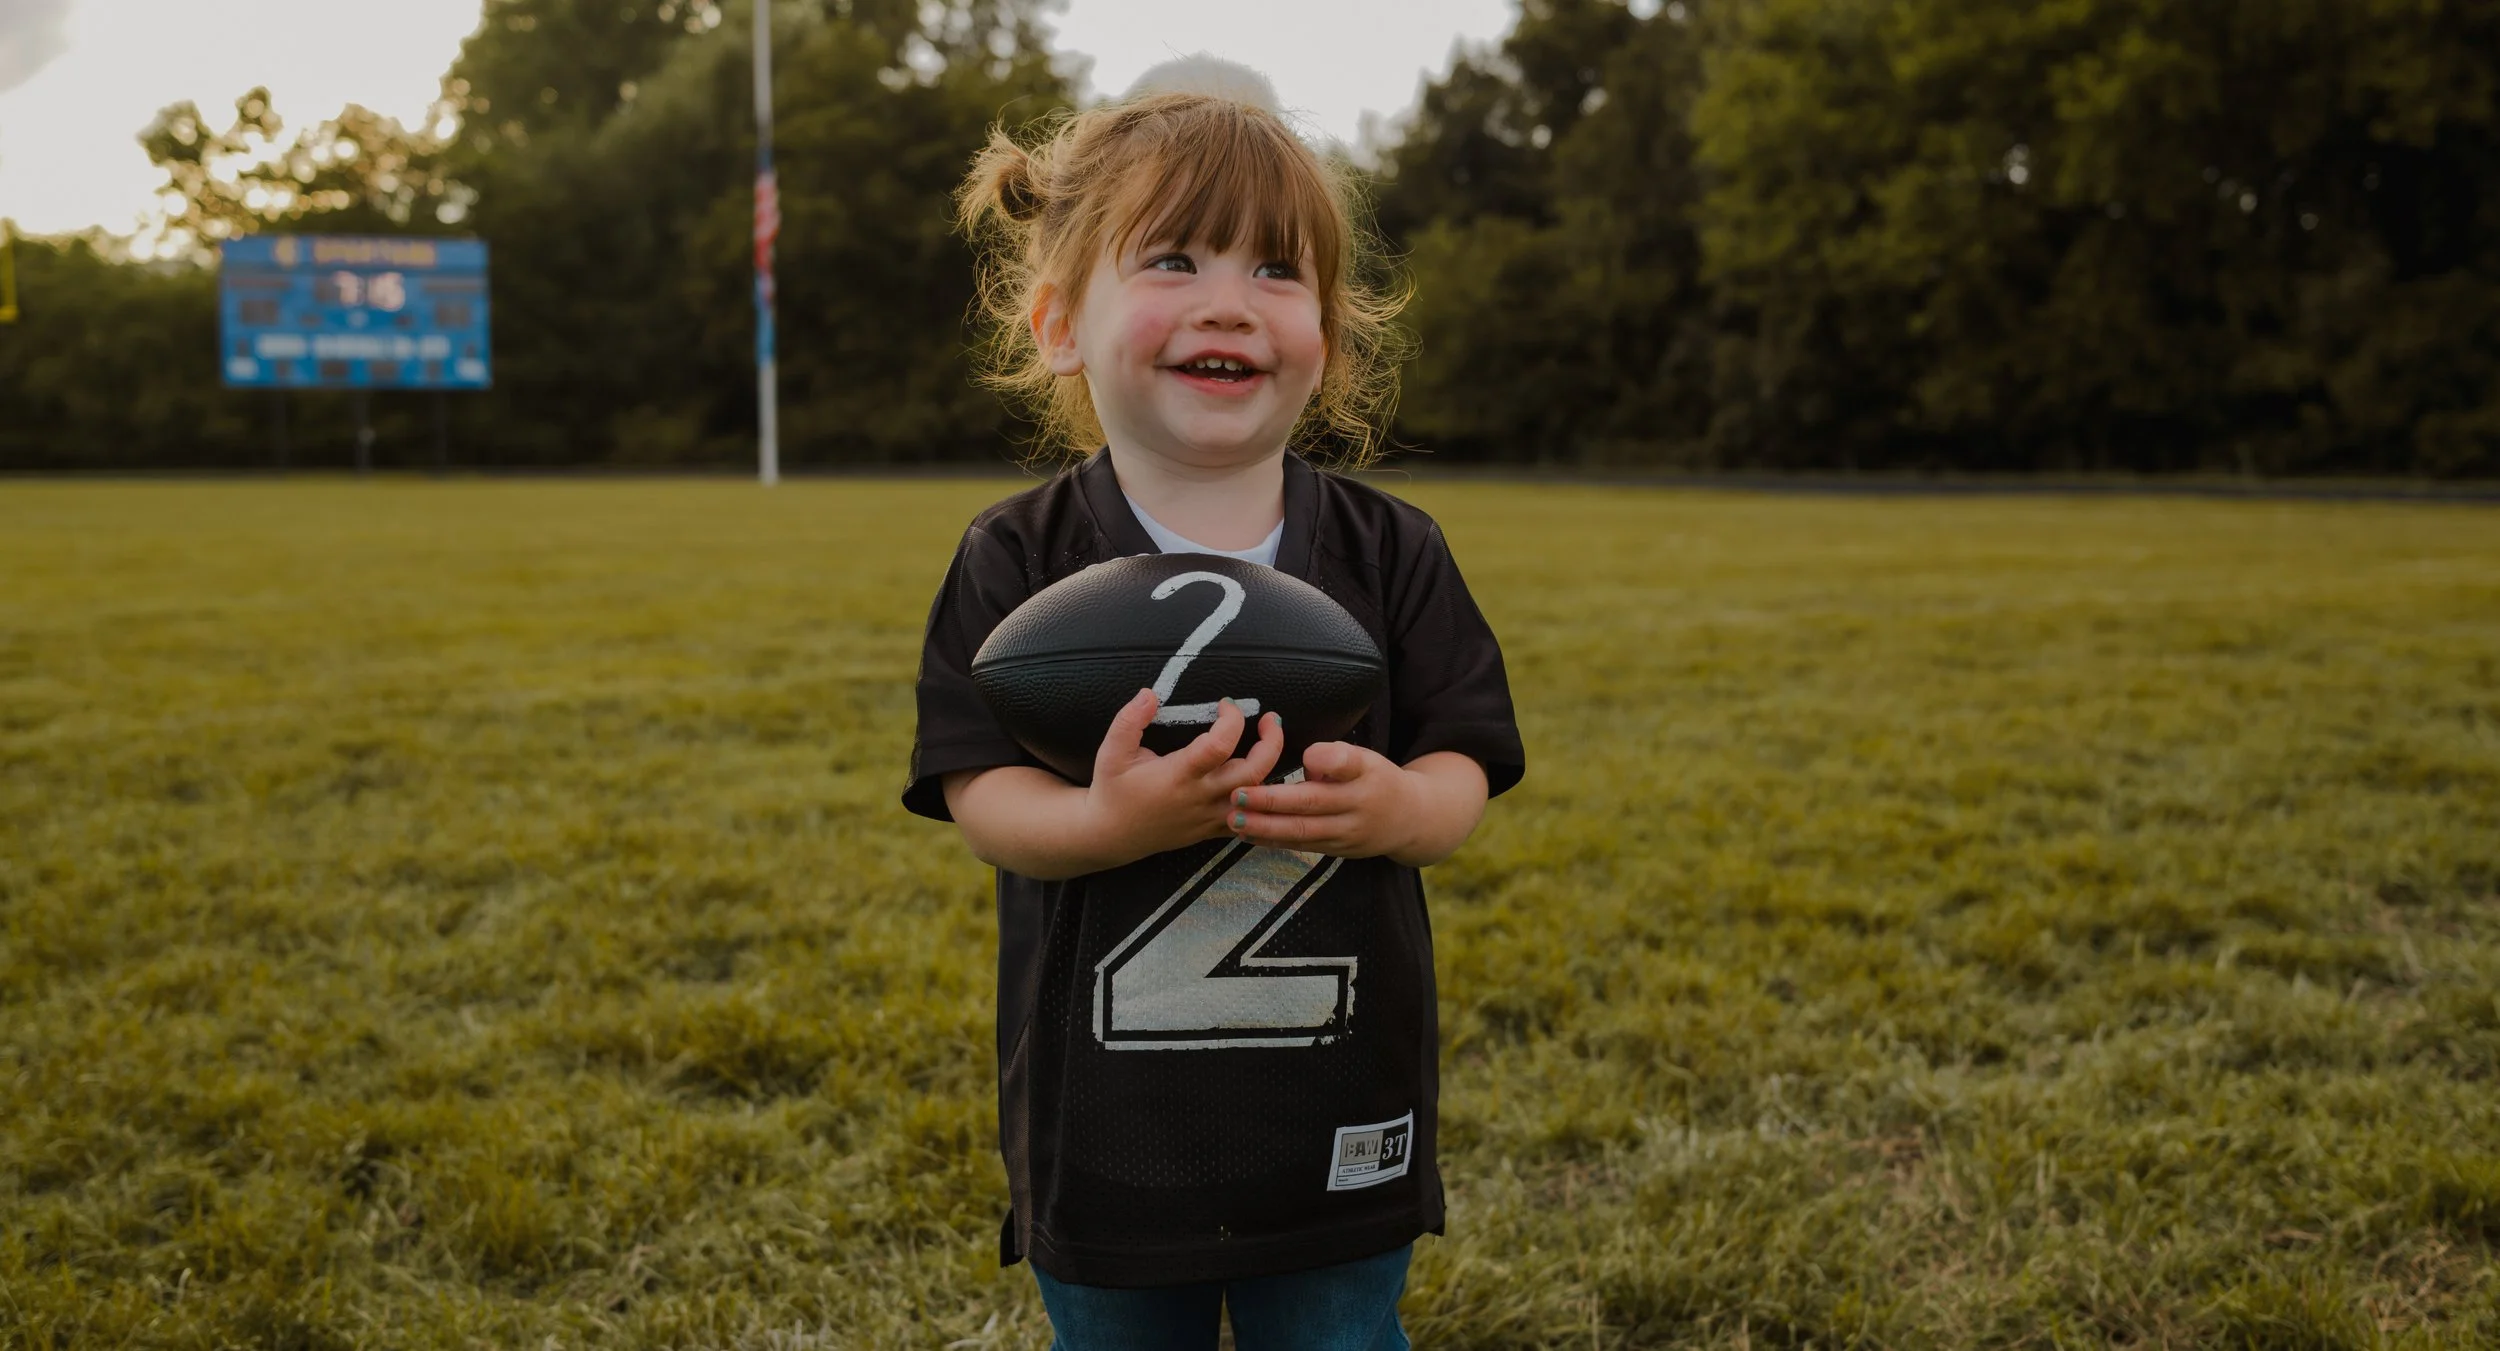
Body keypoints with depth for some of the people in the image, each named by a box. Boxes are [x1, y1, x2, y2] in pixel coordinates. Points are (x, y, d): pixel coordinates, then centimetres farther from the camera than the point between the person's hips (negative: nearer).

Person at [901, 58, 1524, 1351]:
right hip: (1105, 1129, 0)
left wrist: (1395, 808, -26)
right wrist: (1109, 822, -31)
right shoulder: (1016, 562, -7)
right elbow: (980, 793, -11)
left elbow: (1459, 772, -3)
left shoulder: (1390, 552, -3)